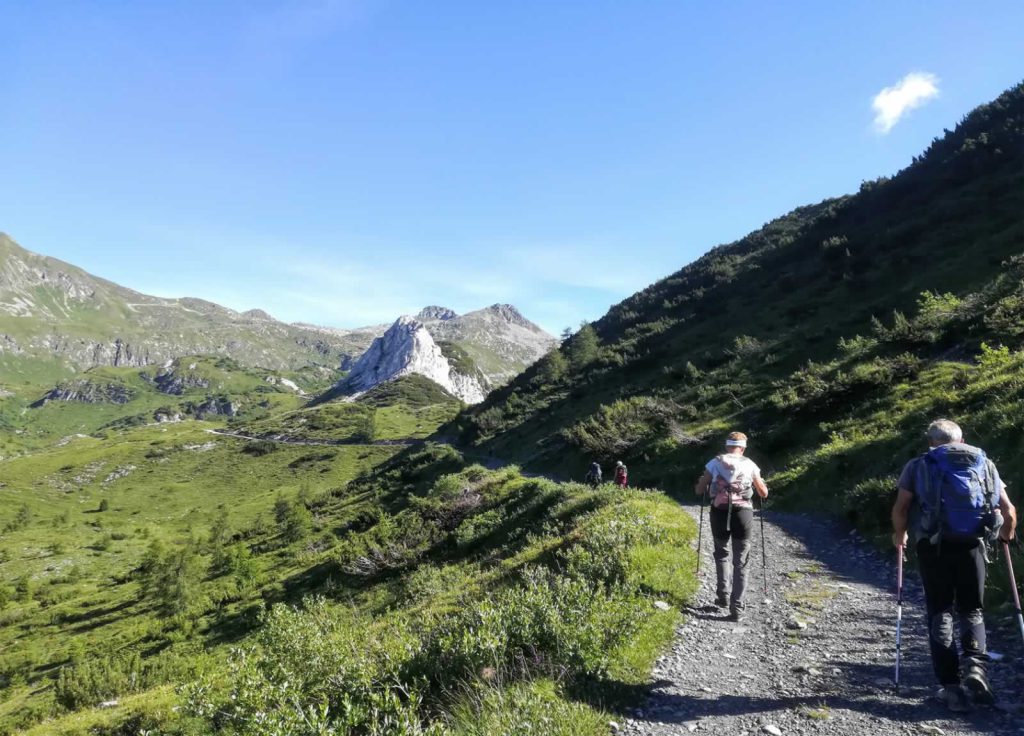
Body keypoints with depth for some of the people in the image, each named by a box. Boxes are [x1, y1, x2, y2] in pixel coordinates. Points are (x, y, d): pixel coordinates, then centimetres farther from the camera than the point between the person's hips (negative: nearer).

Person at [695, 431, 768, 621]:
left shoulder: (714, 463, 6)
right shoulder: (750, 465, 7)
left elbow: (699, 491, 8)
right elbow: (764, 494, 15)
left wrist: (702, 481, 29)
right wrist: (756, 484, 36)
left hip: (719, 513, 1)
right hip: (743, 513, 0)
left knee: (721, 554, 24)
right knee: (740, 563, 7)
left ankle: (722, 596, 21)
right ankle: (736, 607, -1)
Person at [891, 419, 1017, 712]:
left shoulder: (918, 466, 9)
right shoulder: (985, 464, 16)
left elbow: (900, 508, -1)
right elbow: (1009, 512, 12)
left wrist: (899, 534, 17)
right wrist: (1006, 534, 32)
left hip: (933, 547, -1)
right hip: (972, 545, 1)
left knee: (940, 613, 8)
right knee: (972, 610, 16)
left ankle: (950, 684, 1)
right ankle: (975, 664, -8)